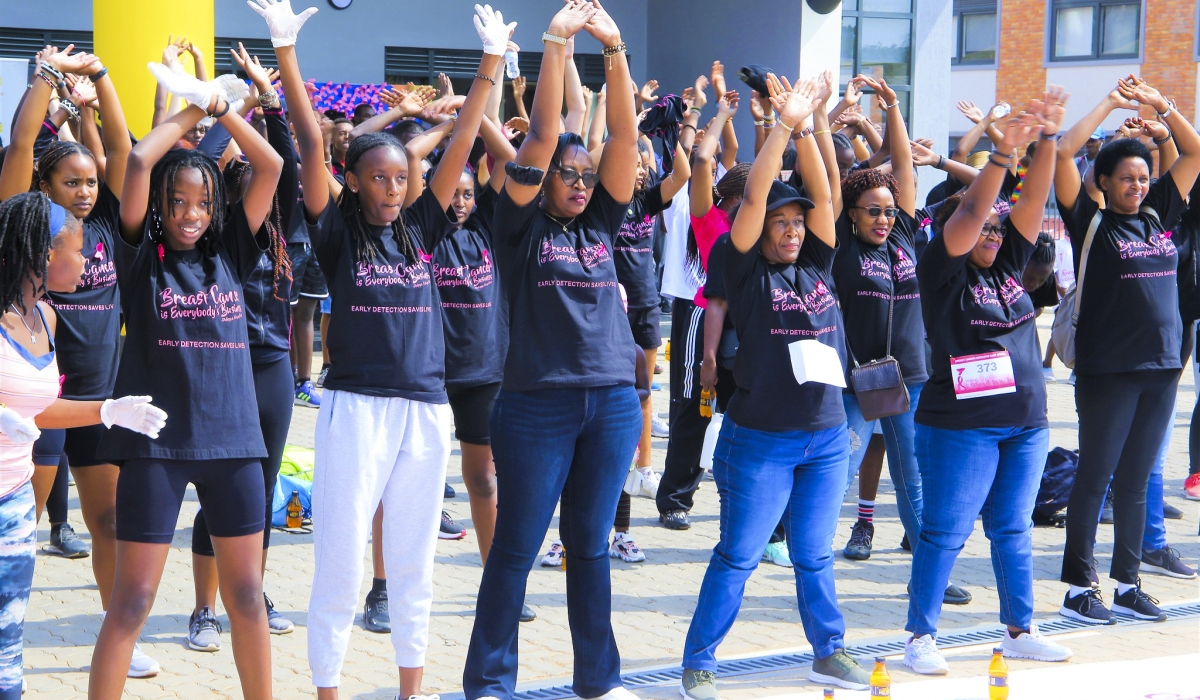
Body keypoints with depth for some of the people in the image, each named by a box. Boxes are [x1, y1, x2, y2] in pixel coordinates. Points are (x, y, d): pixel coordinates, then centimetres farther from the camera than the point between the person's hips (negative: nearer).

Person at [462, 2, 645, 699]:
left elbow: (624, 137, 2)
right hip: (538, 402, -4)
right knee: (516, 548, 2)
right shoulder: (522, 224, 0)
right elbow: (542, 136, -10)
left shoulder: (600, 225, 10)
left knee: (591, 545, 13)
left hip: (613, 401, 4)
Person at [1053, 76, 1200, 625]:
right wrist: (1109, 104, -5)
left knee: (1136, 481, 11)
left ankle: (1127, 585, 18)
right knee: (1094, 478, 1)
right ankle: (1078, 587, 7)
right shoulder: (1091, 221, -3)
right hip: (1107, 369, -5)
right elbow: (1061, 154, -13)